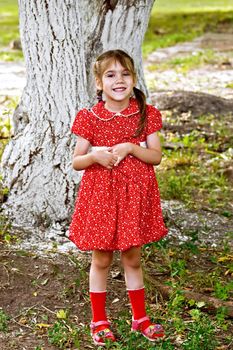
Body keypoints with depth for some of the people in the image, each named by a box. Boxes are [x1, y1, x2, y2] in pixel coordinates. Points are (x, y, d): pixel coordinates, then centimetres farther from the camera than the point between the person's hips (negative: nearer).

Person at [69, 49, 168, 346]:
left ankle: (140, 318, 29)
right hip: (100, 194, -1)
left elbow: (156, 156, -4)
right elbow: (76, 162, -1)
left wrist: (130, 148, -20)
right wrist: (95, 156, -22)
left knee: (132, 258, 14)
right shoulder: (89, 118, -6)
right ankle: (99, 320, 25)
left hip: (135, 194, 1)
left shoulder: (146, 115, -2)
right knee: (101, 259, 10)